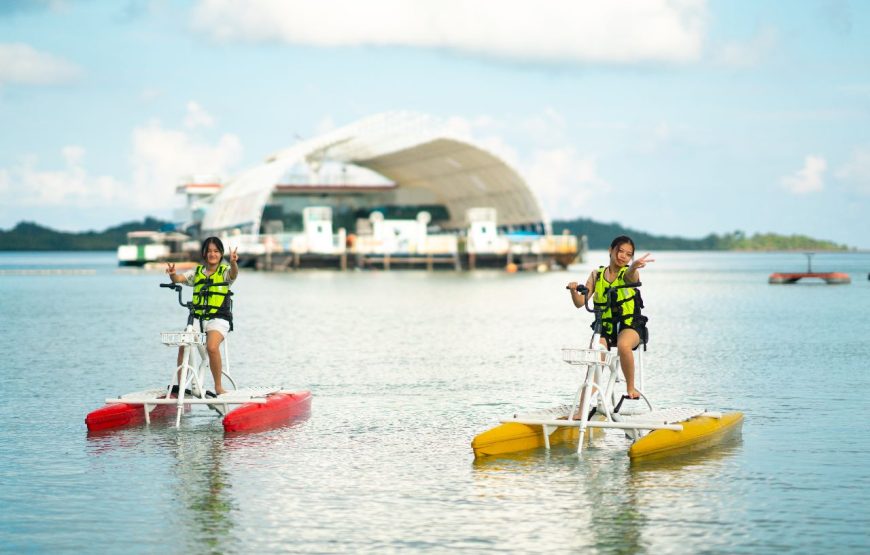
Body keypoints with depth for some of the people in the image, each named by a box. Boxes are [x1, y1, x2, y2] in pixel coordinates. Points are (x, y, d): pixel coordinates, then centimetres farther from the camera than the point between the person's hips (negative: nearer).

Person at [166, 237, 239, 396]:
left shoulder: (225, 271, 4)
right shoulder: (197, 272, 13)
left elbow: (234, 274, -19)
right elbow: (179, 278, -1)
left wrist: (233, 262, -43)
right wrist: (172, 274, -26)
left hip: (219, 319, -3)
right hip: (197, 317, 3)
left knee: (212, 347, -29)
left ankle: (218, 387, -15)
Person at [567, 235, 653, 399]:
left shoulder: (630, 272, -1)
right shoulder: (597, 275, 7)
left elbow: (630, 277, -30)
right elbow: (580, 302, 1)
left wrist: (634, 266, -54)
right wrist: (573, 291, -22)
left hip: (629, 325, -3)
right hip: (604, 327, 3)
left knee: (623, 345, -36)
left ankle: (631, 387, -15)